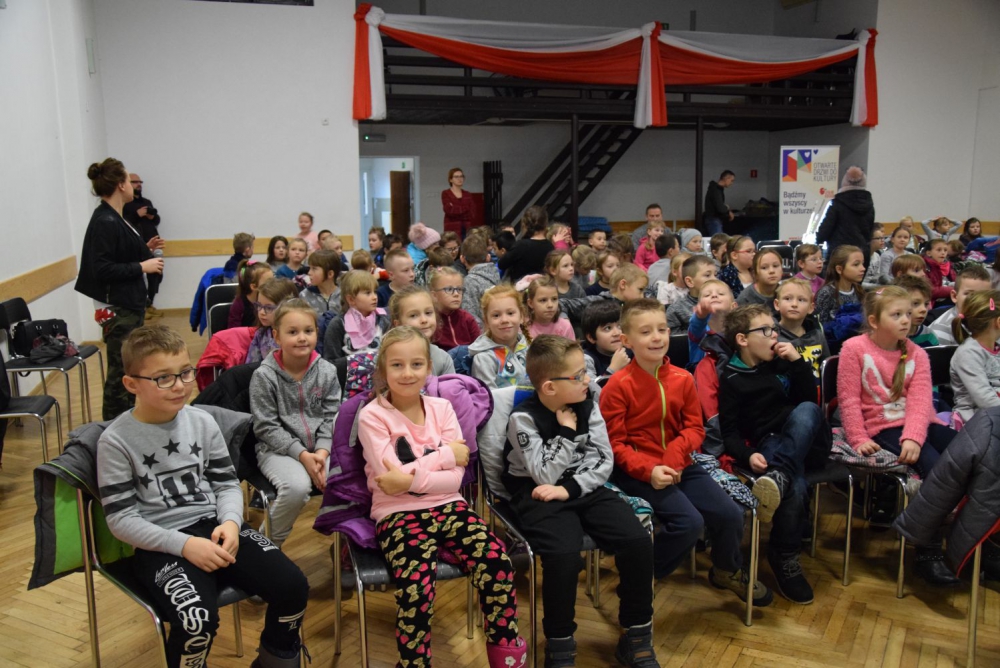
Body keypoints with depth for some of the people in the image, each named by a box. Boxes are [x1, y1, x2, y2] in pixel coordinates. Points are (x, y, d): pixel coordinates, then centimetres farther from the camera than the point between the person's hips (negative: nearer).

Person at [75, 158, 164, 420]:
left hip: (129, 305, 10)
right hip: (117, 309, -10)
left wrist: (145, 249, 7)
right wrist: (142, 266, -18)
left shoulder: (114, 219, 10)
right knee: (121, 373, -4)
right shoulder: (105, 222, -18)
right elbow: (102, 269, -23)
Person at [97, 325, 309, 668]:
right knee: (198, 620, -32)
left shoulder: (203, 422, 5)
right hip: (159, 544, -4)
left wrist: (230, 522, -11)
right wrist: (184, 544, -19)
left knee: (293, 587, -15)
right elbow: (121, 519, -8)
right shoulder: (116, 441, -7)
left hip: (213, 526, 4)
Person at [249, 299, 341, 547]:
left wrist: (322, 451, -15)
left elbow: (331, 417, 2)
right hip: (277, 449, -3)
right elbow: (266, 427, -9)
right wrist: (301, 454, -18)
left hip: (320, 448, 3)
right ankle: (268, 544, -5)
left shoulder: (326, 371, 1)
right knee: (297, 486, -33)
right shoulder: (264, 375, -8)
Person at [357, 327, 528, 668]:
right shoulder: (372, 415, -5)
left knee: (498, 564, -20)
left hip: (446, 506, 3)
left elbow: (456, 478, -2)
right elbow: (391, 476, -15)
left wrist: (412, 479, -18)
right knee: (417, 589, -29)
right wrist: (445, 455, -9)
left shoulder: (442, 408, 5)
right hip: (398, 515, -3)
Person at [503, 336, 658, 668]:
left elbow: (604, 460, -2)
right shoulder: (523, 417, -14)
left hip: (585, 487, 5)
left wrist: (569, 488, -15)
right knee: (563, 554, -32)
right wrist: (566, 431, -17)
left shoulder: (587, 404, 0)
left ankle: (637, 638, 2)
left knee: (638, 541, -16)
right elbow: (545, 475, -17)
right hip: (538, 495, -4)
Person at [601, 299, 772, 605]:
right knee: (689, 521, -24)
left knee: (730, 514, -4)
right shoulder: (618, 385, -12)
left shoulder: (682, 379, 2)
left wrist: (676, 453, -16)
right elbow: (614, 444, -11)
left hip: (678, 465, 6)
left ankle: (728, 571, 29)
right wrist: (650, 470, -24)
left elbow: (695, 427, 5)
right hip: (636, 471, -5)